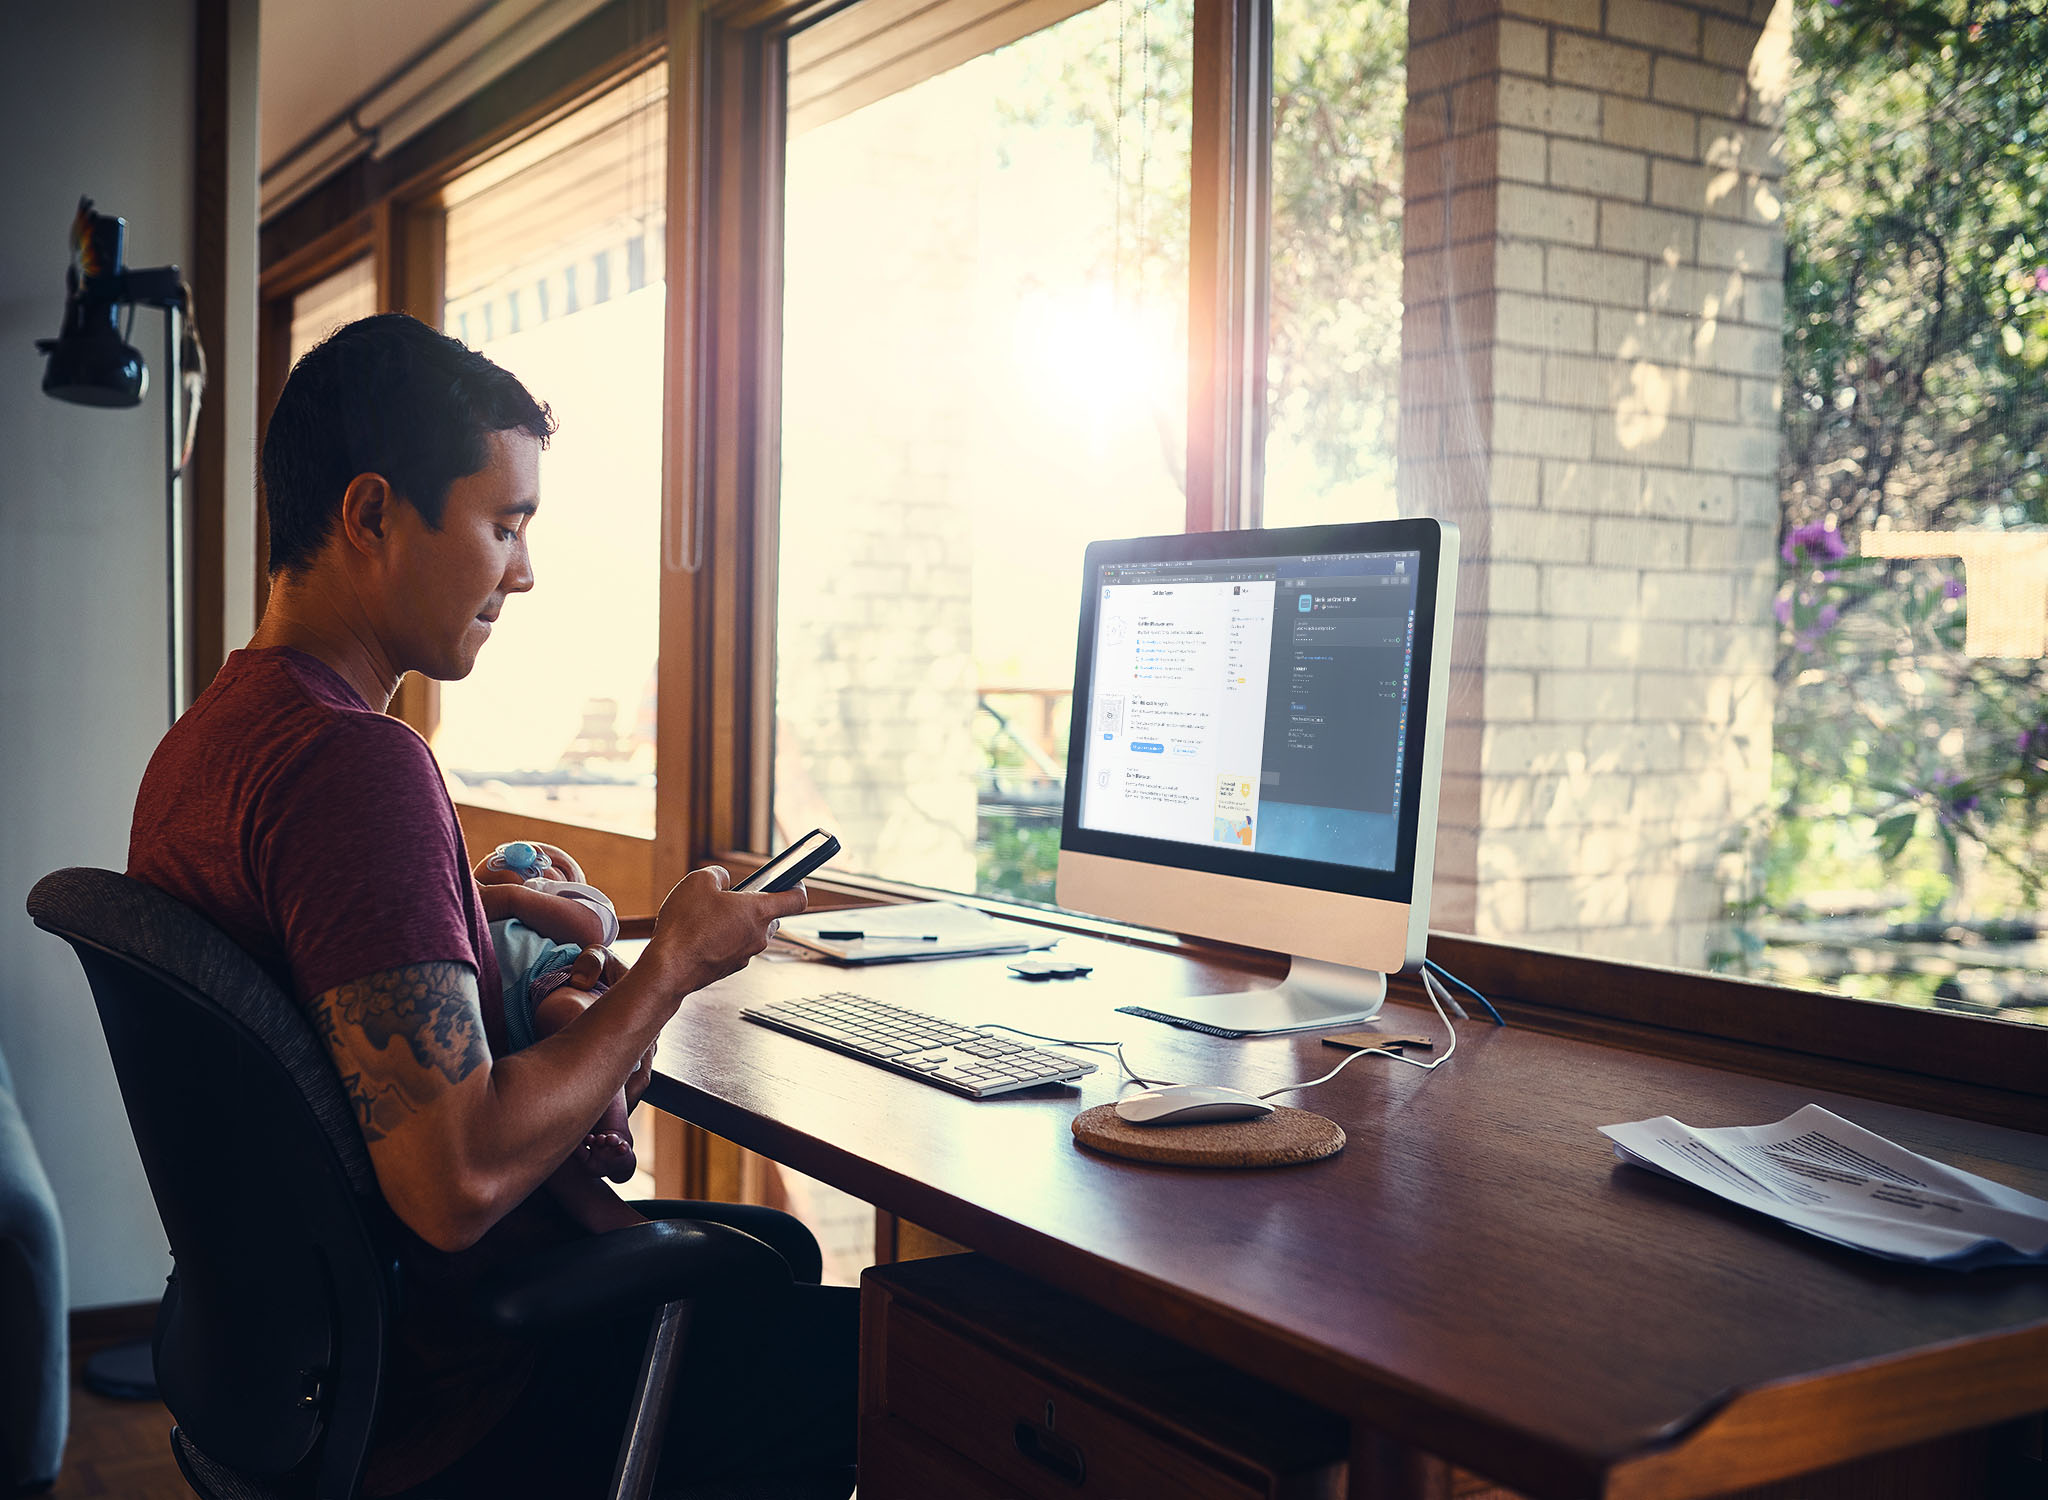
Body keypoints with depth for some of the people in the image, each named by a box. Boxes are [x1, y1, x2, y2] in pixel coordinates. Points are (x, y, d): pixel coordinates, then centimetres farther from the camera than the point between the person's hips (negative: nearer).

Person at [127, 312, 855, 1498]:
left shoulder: (205, 736, 6)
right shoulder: (358, 765, -27)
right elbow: (458, 1182, -31)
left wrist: (575, 1045, 2)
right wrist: (668, 969, -17)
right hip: (446, 1405, -10)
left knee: (778, 1251, 26)